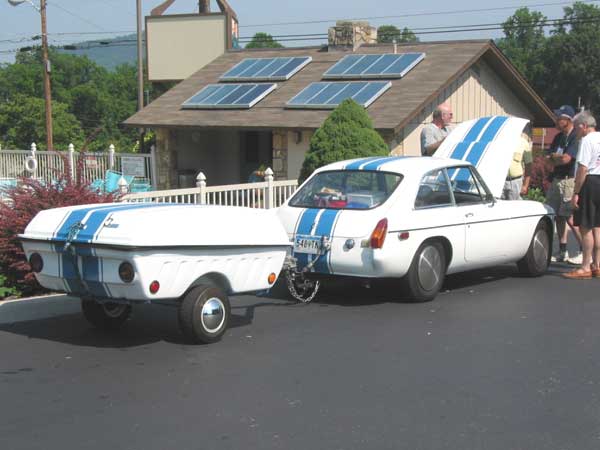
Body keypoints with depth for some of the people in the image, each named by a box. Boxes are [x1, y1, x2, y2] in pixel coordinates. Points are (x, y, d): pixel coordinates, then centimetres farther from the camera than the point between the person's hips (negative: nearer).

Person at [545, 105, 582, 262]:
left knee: (570, 218, -11)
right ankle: (562, 251, 18)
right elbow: (549, 157, 10)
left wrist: (554, 158, -1)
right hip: (557, 180, 9)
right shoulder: (558, 137, 15)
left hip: (570, 180, -9)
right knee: (559, 216, 11)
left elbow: (566, 159, -21)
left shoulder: (576, 137, -13)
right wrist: (559, 157, -10)